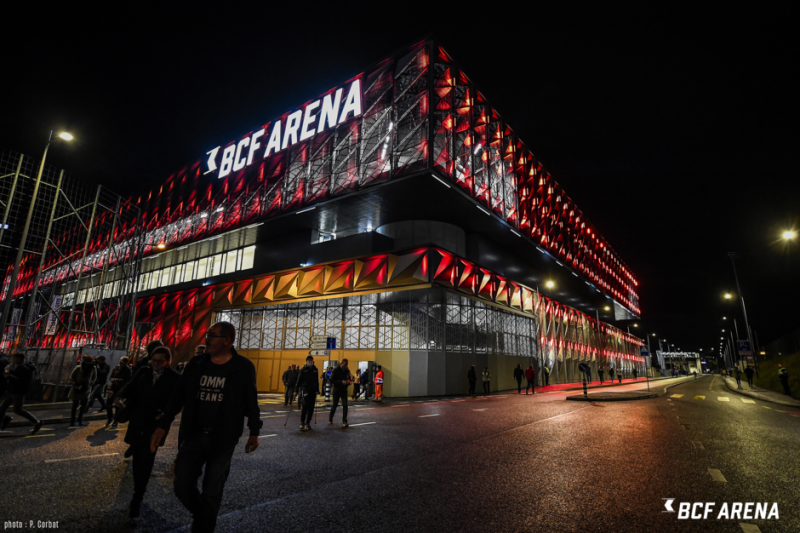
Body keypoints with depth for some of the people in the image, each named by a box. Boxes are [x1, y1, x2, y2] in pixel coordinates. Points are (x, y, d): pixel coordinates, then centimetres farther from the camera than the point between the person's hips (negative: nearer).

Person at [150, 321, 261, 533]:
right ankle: (201, 515, 40)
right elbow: (178, 396, 7)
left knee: (211, 493, 5)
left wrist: (254, 432, 1)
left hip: (223, 440, -3)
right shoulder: (196, 363, -1)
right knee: (182, 486, 9)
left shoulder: (243, 367, -11)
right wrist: (163, 425, 2)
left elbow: (251, 402, -2)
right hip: (193, 436, 4)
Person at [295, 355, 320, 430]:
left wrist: (317, 390, 15)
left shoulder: (315, 369, 12)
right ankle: (302, 423, -8)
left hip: (313, 390, 4)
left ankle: (308, 423, 13)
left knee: (311, 407, 4)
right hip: (306, 389, -4)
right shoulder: (303, 369, 0)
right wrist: (296, 389, -3)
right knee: (305, 406, -12)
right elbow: (299, 380, 0)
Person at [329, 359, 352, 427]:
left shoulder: (347, 370, 2)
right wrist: (341, 382, -24)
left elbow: (350, 378, 11)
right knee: (334, 405, 9)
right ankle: (330, 419, 33)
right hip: (337, 390, -2)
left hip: (344, 390, 2)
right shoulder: (336, 370, -9)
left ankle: (344, 421, 1)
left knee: (345, 405, -6)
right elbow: (332, 380, -14)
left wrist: (349, 381, -13)